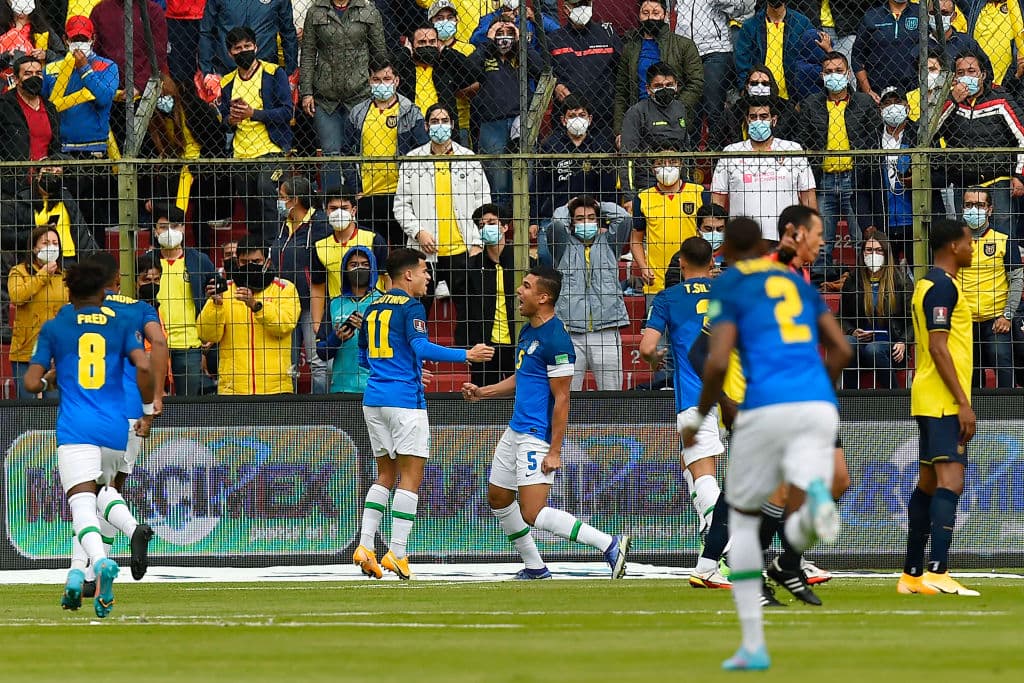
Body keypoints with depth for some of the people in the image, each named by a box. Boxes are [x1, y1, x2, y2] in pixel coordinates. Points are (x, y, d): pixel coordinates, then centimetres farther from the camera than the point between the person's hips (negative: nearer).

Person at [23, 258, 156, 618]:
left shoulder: (54, 328, 9)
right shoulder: (121, 325, 11)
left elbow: (32, 383, 5)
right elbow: (143, 366, -3)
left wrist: (47, 379, 28)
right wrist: (148, 412, 9)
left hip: (75, 429, -2)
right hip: (115, 430, 2)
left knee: (83, 508, -15)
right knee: (94, 501, 21)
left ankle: (101, 562, -43)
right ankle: (77, 575, 12)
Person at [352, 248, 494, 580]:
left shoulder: (372, 310, 14)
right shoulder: (411, 307, -8)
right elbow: (421, 348, -22)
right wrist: (467, 355, -17)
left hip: (374, 400, 7)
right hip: (404, 399, -7)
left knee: (385, 475, 14)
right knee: (411, 476, -2)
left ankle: (365, 546, 3)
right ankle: (397, 553, -8)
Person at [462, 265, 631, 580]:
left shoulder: (556, 340, -19)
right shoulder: (528, 331, 10)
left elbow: (561, 399, -20)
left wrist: (554, 451, -21)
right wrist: (482, 392, 15)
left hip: (537, 436, -10)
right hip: (516, 432, 10)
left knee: (532, 514, -16)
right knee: (498, 499, 18)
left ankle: (610, 544, -16)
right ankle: (534, 567, 29)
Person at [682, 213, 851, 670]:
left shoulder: (727, 290, 6)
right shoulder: (797, 283, 23)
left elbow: (717, 362, -7)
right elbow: (841, 350, 18)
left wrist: (698, 417, 9)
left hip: (766, 408, -3)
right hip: (819, 406, 3)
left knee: (742, 516, 19)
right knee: (801, 536, -1)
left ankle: (753, 646, 12)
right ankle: (814, 497, -43)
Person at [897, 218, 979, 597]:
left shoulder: (928, 283, 18)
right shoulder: (943, 286, -13)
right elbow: (938, 347, -19)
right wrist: (963, 402, -20)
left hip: (929, 400, 11)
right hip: (943, 400, -11)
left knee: (929, 483, 12)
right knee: (950, 481, -18)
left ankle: (912, 574, 15)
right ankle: (937, 572, -28)